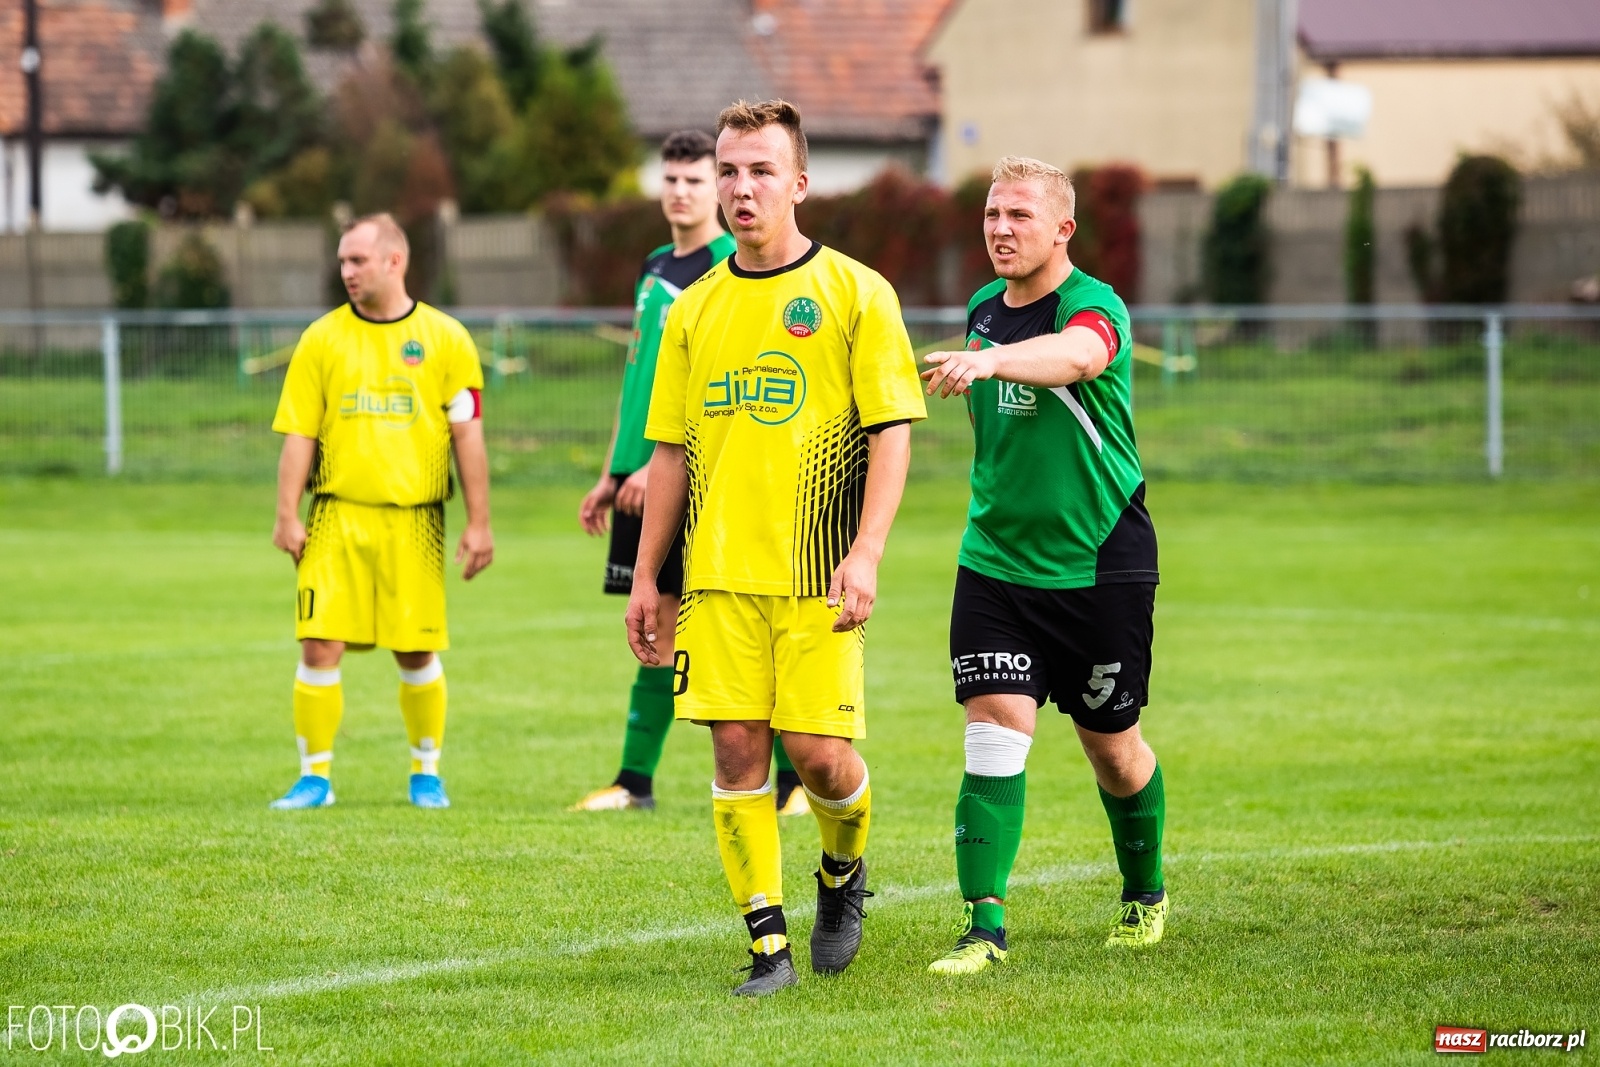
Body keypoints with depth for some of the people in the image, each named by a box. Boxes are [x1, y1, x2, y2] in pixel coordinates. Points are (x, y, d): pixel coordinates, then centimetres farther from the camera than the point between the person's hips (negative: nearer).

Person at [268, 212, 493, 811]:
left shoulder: (444, 339, 4)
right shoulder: (322, 339, 6)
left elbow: (467, 436, 4)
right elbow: (299, 435, 5)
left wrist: (478, 524, 0)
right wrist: (288, 515, -4)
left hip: (413, 520, 0)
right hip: (338, 515, 0)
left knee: (417, 652, 4)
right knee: (320, 646, -7)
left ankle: (426, 773, 22)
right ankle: (315, 776, 3)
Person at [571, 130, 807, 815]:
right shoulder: (655, 269, 17)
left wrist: (660, 465, -20)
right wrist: (612, 476, 19)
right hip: (646, 477, 8)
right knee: (656, 627, 9)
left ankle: (795, 780, 1)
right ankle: (636, 781, 12)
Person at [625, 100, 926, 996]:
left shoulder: (854, 294, -1)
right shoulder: (695, 309, 12)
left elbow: (893, 432, -5)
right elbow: (671, 450, 16)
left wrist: (866, 554, -15)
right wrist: (646, 577, 12)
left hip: (816, 577, -3)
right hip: (719, 576, 3)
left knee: (820, 752, -7)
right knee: (737, 747, -3)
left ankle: (844, 873, 24)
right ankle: (769, 943, 3)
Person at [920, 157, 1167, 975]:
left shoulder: (1095, 306, -15)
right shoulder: (983, 310, 6)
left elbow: (1076, 355, -42)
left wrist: (988, 360, -58)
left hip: (1100, 564, -4)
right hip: (995, 560, 4)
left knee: (1111, 745, 9)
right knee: (996, 724, -12)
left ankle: (1145, 894, 35)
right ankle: (984, 926, -14)